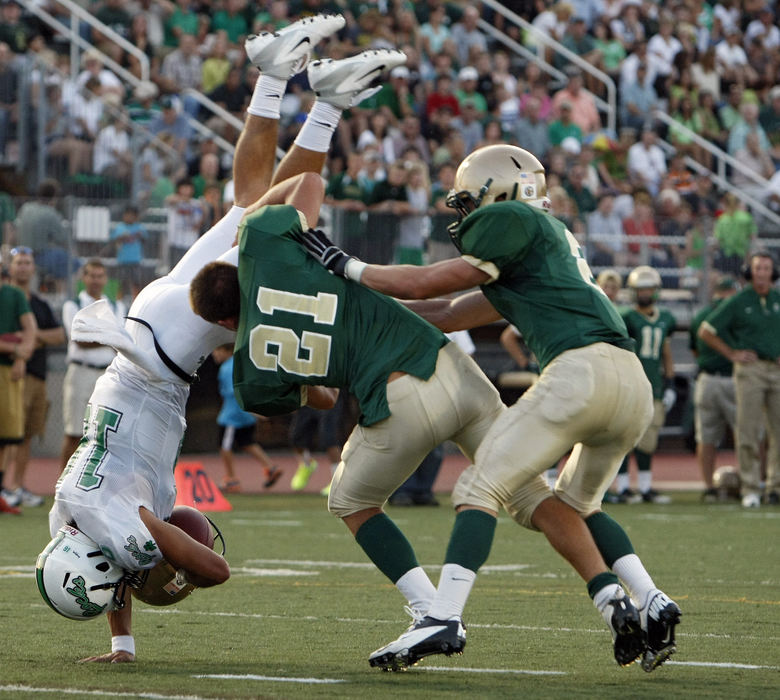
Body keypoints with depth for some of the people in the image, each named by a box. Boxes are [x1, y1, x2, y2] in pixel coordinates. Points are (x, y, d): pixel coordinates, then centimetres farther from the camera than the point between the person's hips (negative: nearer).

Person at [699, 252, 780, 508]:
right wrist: (732, 354, -2)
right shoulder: (738, 302, -2)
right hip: (750, 369, -4)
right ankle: (750, 489, -2)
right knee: (748, 431, -5)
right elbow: (705, 331, 1)